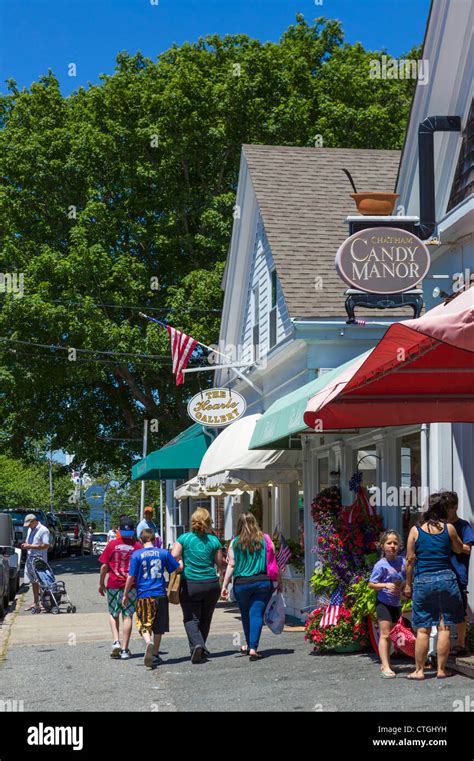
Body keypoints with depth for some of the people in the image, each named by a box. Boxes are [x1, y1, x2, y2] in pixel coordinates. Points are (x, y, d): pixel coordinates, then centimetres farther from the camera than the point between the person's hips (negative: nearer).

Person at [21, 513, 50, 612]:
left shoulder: (43, 530, -10)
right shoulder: (30, 530, 17)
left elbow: (46, 546, -17)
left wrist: (30, 546, -18)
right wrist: (25, 545, 3)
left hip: (39, 559, -8)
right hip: (30, 558, 8)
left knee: (40, 581, -9)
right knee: (33, 582, 12)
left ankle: (41, 604, -6)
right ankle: (35, 602, 19)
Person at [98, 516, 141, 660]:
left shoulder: (112, 544, -2)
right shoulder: (137, 546, -2)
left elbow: (104, 566, -1)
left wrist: (101, 583, 10)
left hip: (113, 584, 0)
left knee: (113, 614, 16)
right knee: (128, 616, 5)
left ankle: (116, 641, -3)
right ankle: (125, 649, 4)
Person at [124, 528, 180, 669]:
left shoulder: (137, 555, -3)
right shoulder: (164, 553, 2)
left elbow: (131, 576, -3)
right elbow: (178, 567, 7)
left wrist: (126, 594, 7)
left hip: (143, 595, -2)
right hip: (160, 594, 2)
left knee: (144, 625, 1)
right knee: (158, 627, 13)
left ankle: (149, 643, -29)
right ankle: (155, 655, 19)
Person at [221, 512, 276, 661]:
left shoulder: (235, 542, 2)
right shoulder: (265, 539, 3)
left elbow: (231, 565, -1)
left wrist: (224, 586, 2)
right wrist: (278, 581, 13)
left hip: (241, 583, 0)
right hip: (263, 582, 0)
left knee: (246, 615, 14)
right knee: (257, 614, -2)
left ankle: (250, 646, 29)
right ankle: (253, 648, -13)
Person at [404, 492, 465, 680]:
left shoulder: (415, 530, 1)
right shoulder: (449, 528, 1)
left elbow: (410, 560, 2)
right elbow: (459, 550, 17)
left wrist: (408, 584, 9)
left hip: (423, 581, 0)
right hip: (446, 578, 0)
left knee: (422, 629, 5)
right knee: (444, 627, 5)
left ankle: (419, 670, 8)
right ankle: (441, 669, 7)